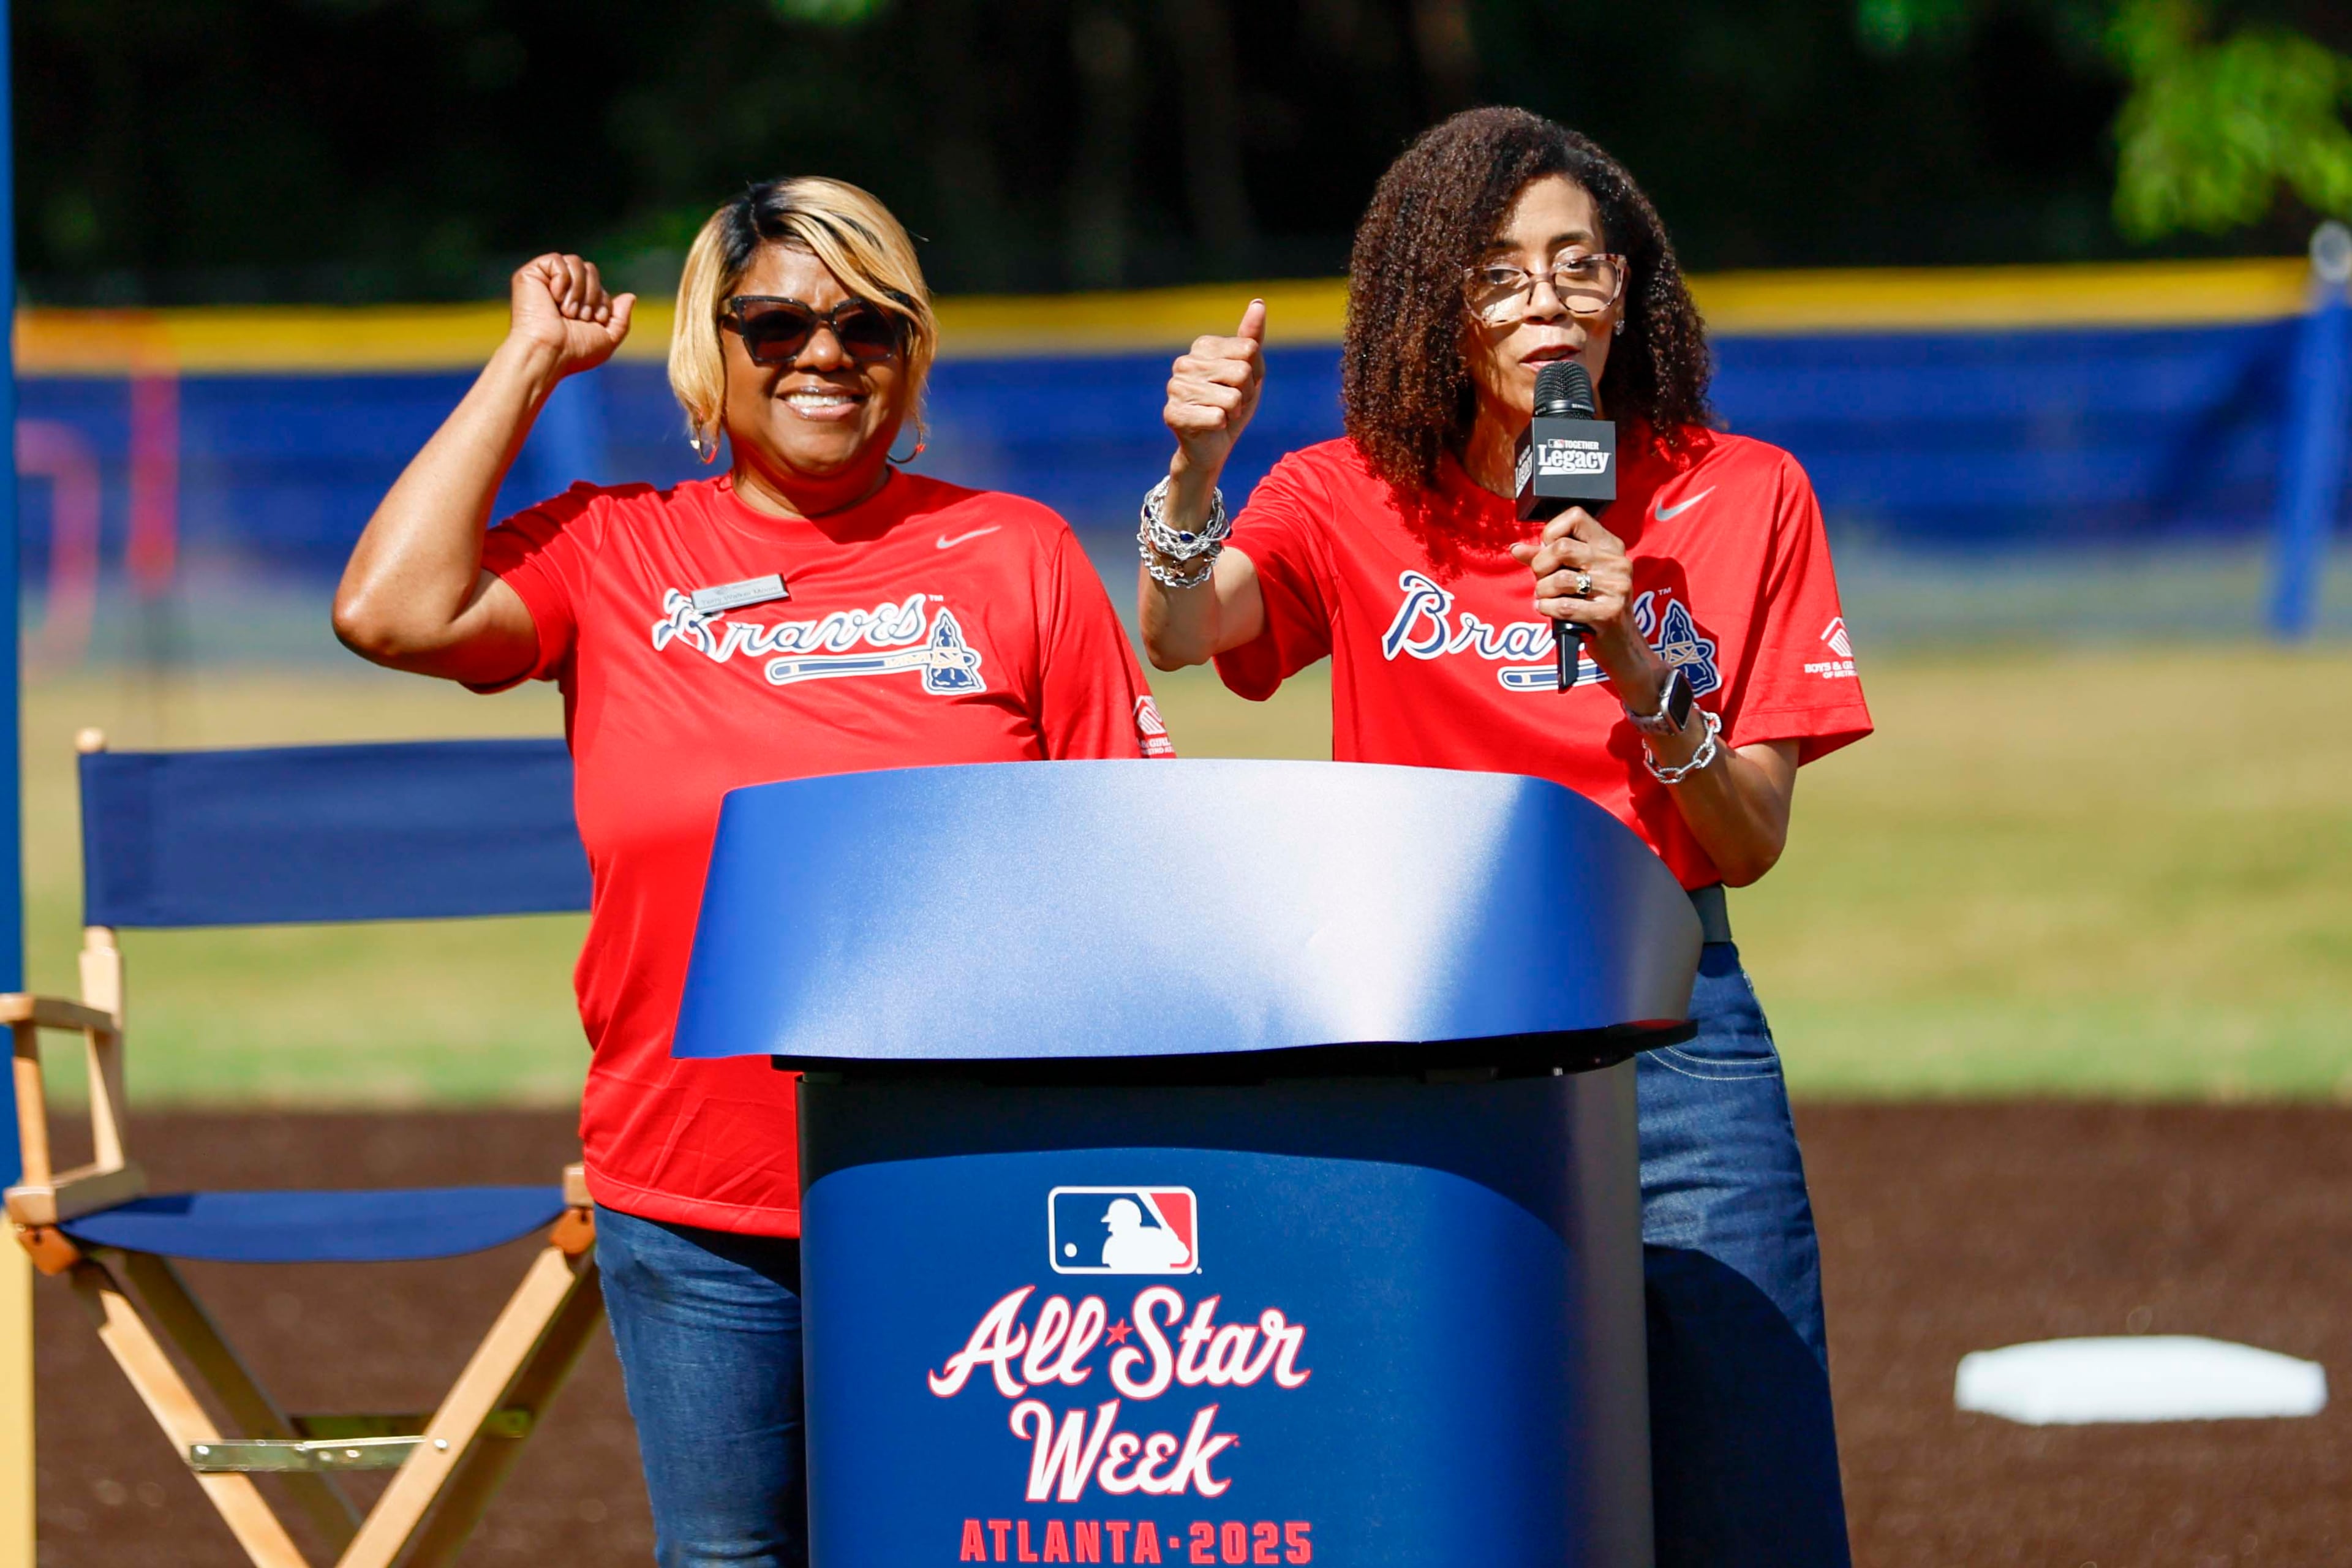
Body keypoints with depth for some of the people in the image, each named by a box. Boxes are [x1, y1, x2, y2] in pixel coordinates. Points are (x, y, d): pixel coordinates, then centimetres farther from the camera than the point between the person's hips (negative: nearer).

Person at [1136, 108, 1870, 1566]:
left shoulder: (1742, 500, 3)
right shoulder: (1351, 500, 3)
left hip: (1670, 1032, 0)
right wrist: (1196, 468, -35)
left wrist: (1637, 669, -16)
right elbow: (1181, 631, -17)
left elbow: (1753, 844, 1)